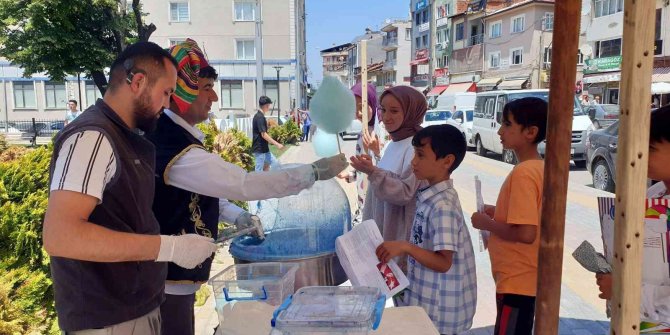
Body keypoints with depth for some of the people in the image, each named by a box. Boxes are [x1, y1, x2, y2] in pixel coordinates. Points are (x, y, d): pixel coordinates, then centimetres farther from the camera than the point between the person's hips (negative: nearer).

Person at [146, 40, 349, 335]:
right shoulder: (177, 149, -28)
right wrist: (314, 172, -22)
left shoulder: (169, 134, 5)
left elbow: (202, 191, 15)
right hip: (169, 281, -9)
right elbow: (244, 184, -30)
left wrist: (235, 216, 1)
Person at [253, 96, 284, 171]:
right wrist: (277, 144, -22)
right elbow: (264, 135, -23)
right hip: (259, 149, -10)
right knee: (259, 171, -2)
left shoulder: (259, 116, 11)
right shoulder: (260, 117, -19)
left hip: (264, 148, 10)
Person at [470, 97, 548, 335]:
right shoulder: (539, 167, 7)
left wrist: (487, 224, -14)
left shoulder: (523, 173, -22)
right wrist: (497, 213, 8)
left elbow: (525, 233, -28)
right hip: (525, 278, 9)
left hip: (517, 281, -9)